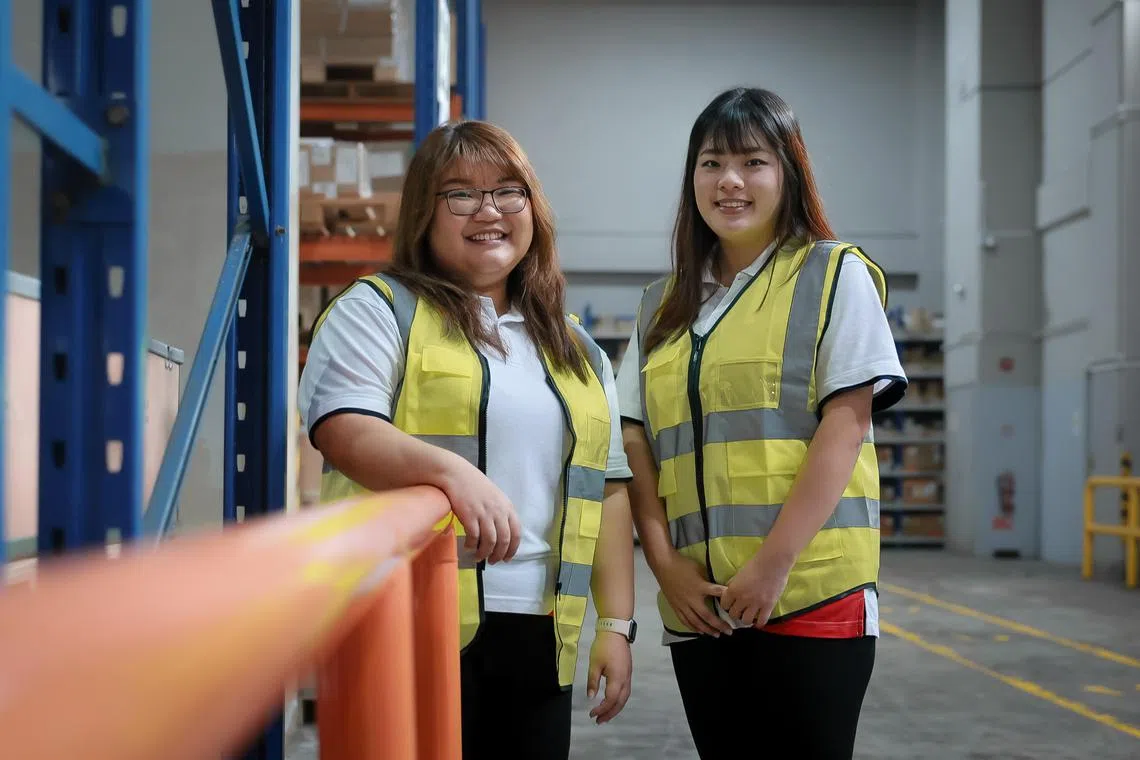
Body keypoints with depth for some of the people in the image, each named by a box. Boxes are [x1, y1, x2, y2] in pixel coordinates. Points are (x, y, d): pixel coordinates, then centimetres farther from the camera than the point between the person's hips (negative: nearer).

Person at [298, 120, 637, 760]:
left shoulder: (575, 348, 19)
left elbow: (606, 487, 17)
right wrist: (452, 470, -30)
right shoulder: (379, 311, 3)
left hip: (540, 633, 5)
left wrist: (617, 624, 9)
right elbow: (342, 428, -13)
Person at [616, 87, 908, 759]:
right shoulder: (664, 303, 16)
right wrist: (664, 560, -4)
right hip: (699, 604, 4)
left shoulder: (835, 275, 2)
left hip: (811, 596, -4)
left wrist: (774, 563, -15)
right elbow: (638, 441, 11)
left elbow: (845, 425, -7)